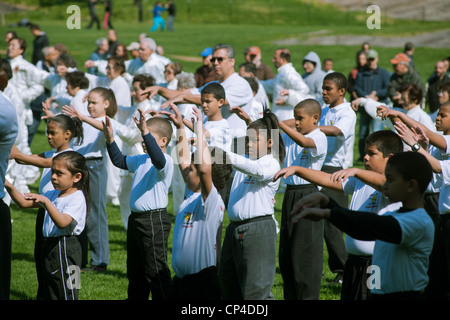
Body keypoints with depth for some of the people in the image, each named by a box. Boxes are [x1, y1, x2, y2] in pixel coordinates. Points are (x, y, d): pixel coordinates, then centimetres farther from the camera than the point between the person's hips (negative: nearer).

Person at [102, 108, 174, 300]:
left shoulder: (166, 162, -15)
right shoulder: (141, 160, 12)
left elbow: (158, 159, -38)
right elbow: (120, 161, 26)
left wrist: (145, 132, -47)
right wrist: (110, 140, 12)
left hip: (154, 220, -10)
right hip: (136, 219, 10)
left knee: (156, 271, -6)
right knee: (135, 270, 20)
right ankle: (135, 298, 31)